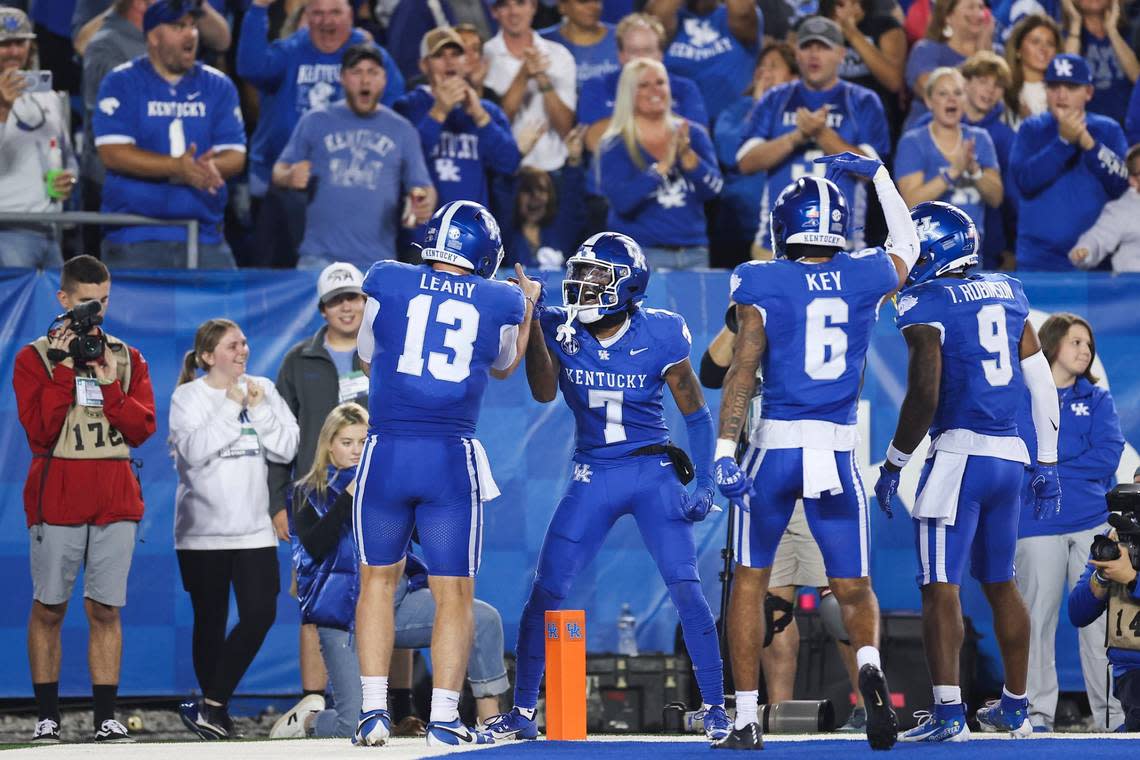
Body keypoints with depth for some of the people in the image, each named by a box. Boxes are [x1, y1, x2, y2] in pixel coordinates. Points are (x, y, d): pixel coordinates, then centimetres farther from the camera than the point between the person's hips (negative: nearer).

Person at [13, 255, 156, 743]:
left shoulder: (127, 359, 13)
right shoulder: (34, 359, 5)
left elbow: (143, 427, 4)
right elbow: (40, 430, -7)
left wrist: (110, 385, -9)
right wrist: (63, 370, -11)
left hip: (115, 501, 2)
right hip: (55, 501, -2)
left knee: (105, 610, 0)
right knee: (48, 608, 0)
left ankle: (106, 717, 2)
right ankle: (46, 715, 5)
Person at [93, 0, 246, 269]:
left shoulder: (218, 85, 12)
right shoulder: (120, 83, 3)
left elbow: (235, 156, 6)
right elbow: (112, 153, -9)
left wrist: (209, 167, -19)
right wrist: (177, 167, -19)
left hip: (205, 236, 3)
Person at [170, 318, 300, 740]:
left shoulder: (264, 390, 8)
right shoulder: (188, 396, -2)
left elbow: (287, 449, 1)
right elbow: (194, 451, -17)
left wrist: (260, 409, -11)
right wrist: (231, 407, -16)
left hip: (253, 528, 3)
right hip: (203, 529, -3)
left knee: (260, 614, -10)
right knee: (211, 622, 4)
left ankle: (211, 705, -6)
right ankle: (215, 708, 15)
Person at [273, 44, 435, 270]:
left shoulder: (402, 130, 12)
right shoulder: (315, 122, 10)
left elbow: (422, 186, 11)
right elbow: (279, 171, 11)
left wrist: (424, 205, -13)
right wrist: (289, 177, -13)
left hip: (378, 260, 1)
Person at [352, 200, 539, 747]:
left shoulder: (387, 283, 3)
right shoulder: (502, 302, 4)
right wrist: (528, 307, 41)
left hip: (386, 453, 1)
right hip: (452, 458, -1)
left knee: (378, 579, 16)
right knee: (454, 594, 8)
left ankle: (373, 711, 10)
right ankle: (444, 718, 2)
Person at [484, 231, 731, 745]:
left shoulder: (659, 336, -8)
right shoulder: (561, 330, -3)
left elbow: (696, 413, -2)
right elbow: (544, 391, -18)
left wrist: (704, 484, -9)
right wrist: (531, 323, -24)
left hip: (653, 474, -2)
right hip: (593, 477, 2)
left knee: (686, 588, -11)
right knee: (547, 590, -2)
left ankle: (715, 707, 0)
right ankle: (522, 711, 7)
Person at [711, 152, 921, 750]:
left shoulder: (764, 285, -5)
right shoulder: (865, 278, 3)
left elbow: (742, 370, -12)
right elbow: (907, 246, 26)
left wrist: (725, 452, -14)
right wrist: (878, 175, 34)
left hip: (775, 446, -2)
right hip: (839, 450, 2)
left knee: (749, 582, 12)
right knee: (853, 588, 10)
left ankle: (746, 720, 8)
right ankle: (868, 662, -24)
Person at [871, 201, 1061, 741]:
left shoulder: (925, 304, -8)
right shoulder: (1006, 295, 12)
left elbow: (924, 397, -15)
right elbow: (1041, 384, 13)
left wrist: (893, 463, -4)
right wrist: (1048, 466, 19)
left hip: (958, 454, -7)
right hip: (1009, 454, 7)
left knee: (940, 587, -7)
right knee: (1000, 583, 18)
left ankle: (948, 712, -15)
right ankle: (1015, 707, 26)